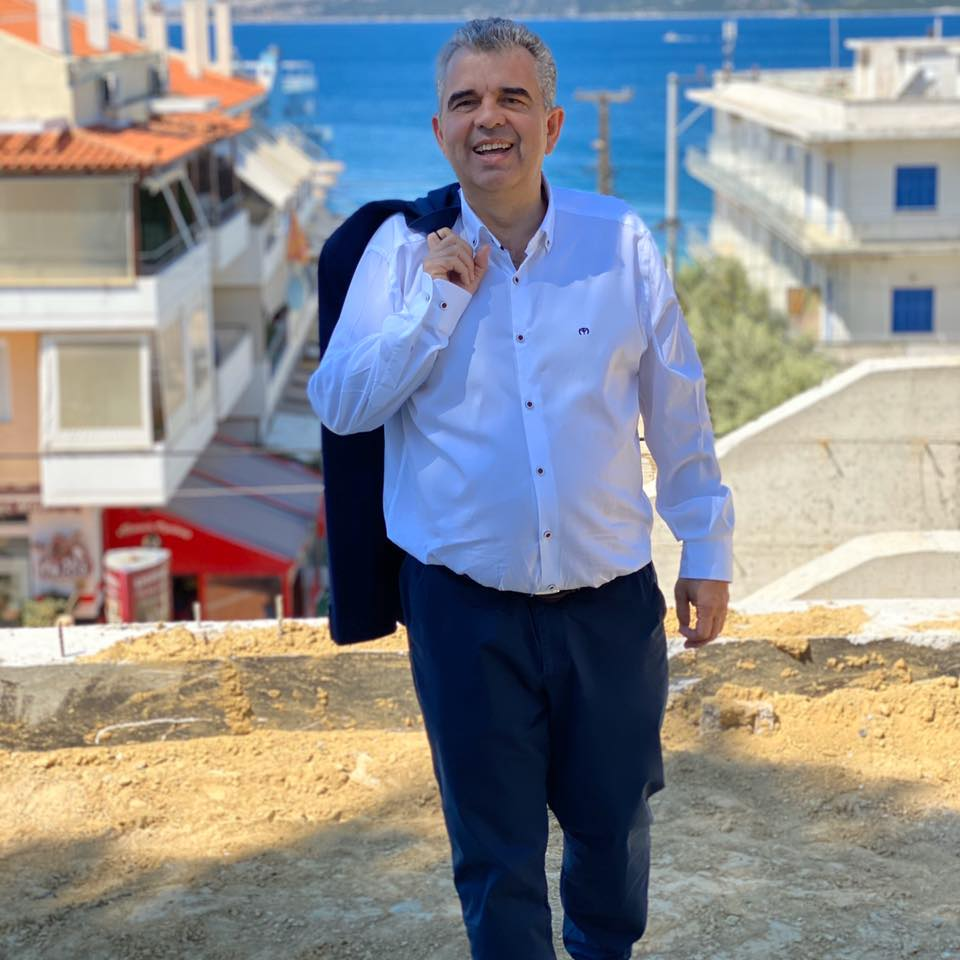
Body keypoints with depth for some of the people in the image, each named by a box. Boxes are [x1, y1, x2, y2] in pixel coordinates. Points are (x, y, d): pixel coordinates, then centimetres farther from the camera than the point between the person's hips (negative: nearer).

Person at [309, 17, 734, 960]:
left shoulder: (621, 241, -2)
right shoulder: (404, 251, -3)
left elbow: (678, 411, 5)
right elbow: (338, 404, -6)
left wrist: (706, 552, 8)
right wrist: (436, 300, -15)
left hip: (611, 598, 1)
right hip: (464, 606, -1)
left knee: (614, 821, 18)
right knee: (494, 847, 10)